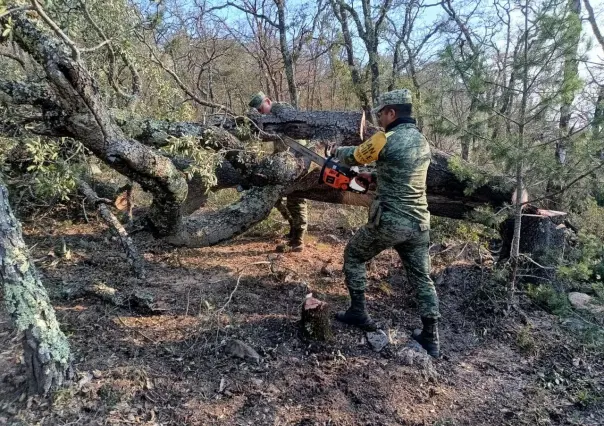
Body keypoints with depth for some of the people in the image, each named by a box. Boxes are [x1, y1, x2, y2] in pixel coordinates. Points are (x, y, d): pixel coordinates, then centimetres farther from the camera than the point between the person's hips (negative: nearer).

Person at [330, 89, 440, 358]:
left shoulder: (386, 140, -13)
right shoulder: (422, 142, 10)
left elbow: (354, 156, 3)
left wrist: (337, 151, 24)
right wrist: (374, 177, 21)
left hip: (389, 223, -7)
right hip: (418, 224, 7)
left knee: (353, 255, 17)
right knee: (422, 278, 16)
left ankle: (358, 313, 23)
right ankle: (431, 339, 22)